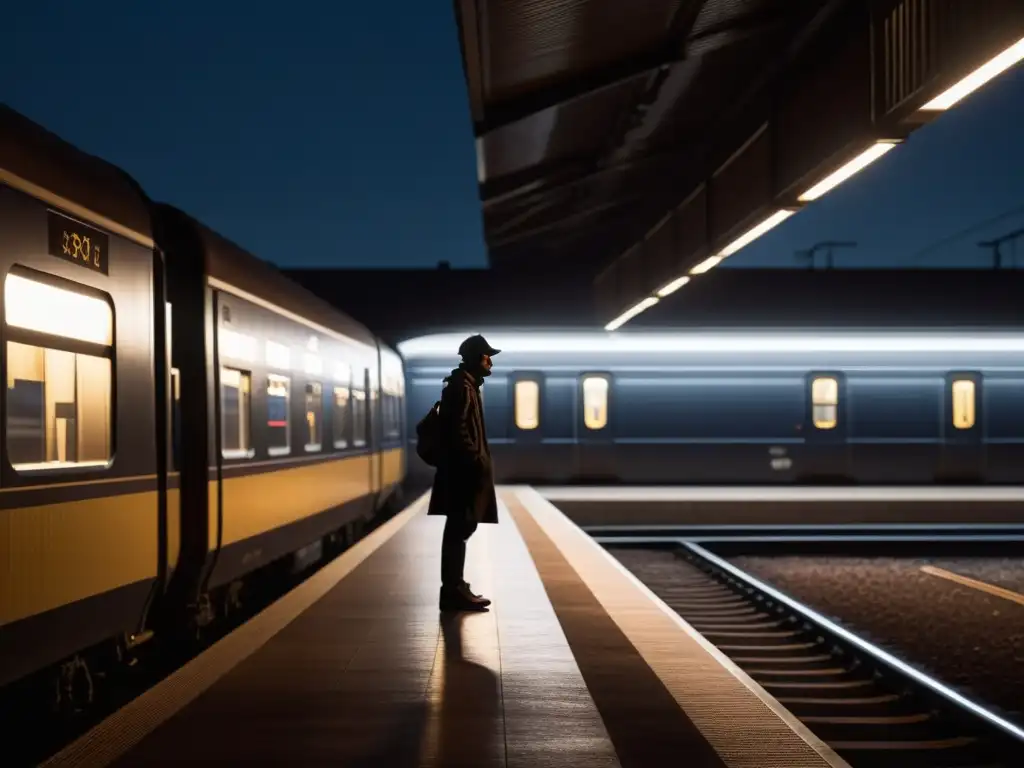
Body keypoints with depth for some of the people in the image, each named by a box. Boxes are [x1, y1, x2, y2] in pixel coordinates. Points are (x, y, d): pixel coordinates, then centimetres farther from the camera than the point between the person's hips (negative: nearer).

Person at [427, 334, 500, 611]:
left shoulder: (465, 385, 17)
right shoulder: (461, 386, -14)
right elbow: (458, 431, -22)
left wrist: (479, 461, 19)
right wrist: (477, 461, -19)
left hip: (464, 469, 11)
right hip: (463, 470, -11)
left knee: (459, 529, 12)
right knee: (459, 529, -7)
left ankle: (454, 588, 18)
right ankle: (454, 590, -4)